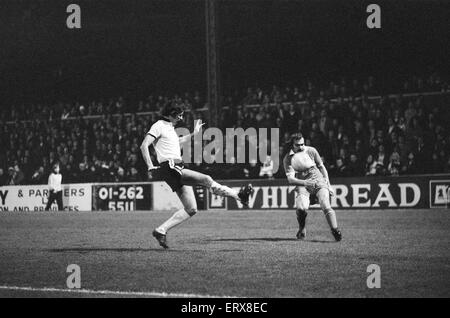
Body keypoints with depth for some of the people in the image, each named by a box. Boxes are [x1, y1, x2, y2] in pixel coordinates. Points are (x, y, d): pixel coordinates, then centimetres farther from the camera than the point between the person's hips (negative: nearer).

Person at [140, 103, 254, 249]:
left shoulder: (170, 128, 24)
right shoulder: (159, 126, -3)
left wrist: (194, 133, 45)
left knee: (191, 209, 4)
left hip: (179, 168, 10)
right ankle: (239, 196, -17)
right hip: (170, 168, -10)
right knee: (206, 179, -21)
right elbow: (144, 146, -13)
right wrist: (150, 165, -18)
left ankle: (161, 231, 6)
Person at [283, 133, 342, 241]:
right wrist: (305, 182, -26)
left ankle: (336, 232, -25)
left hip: (319, 181, 1)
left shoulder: (311, 151, 4)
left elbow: (322, 167, 15)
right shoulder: (288, 159, -1)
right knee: (301, 208, -26)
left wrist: (328, 185, 10)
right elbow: (290, 179, -8)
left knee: (326, 206, -22)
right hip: (302, 185, -1)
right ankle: (302, 230, 1)